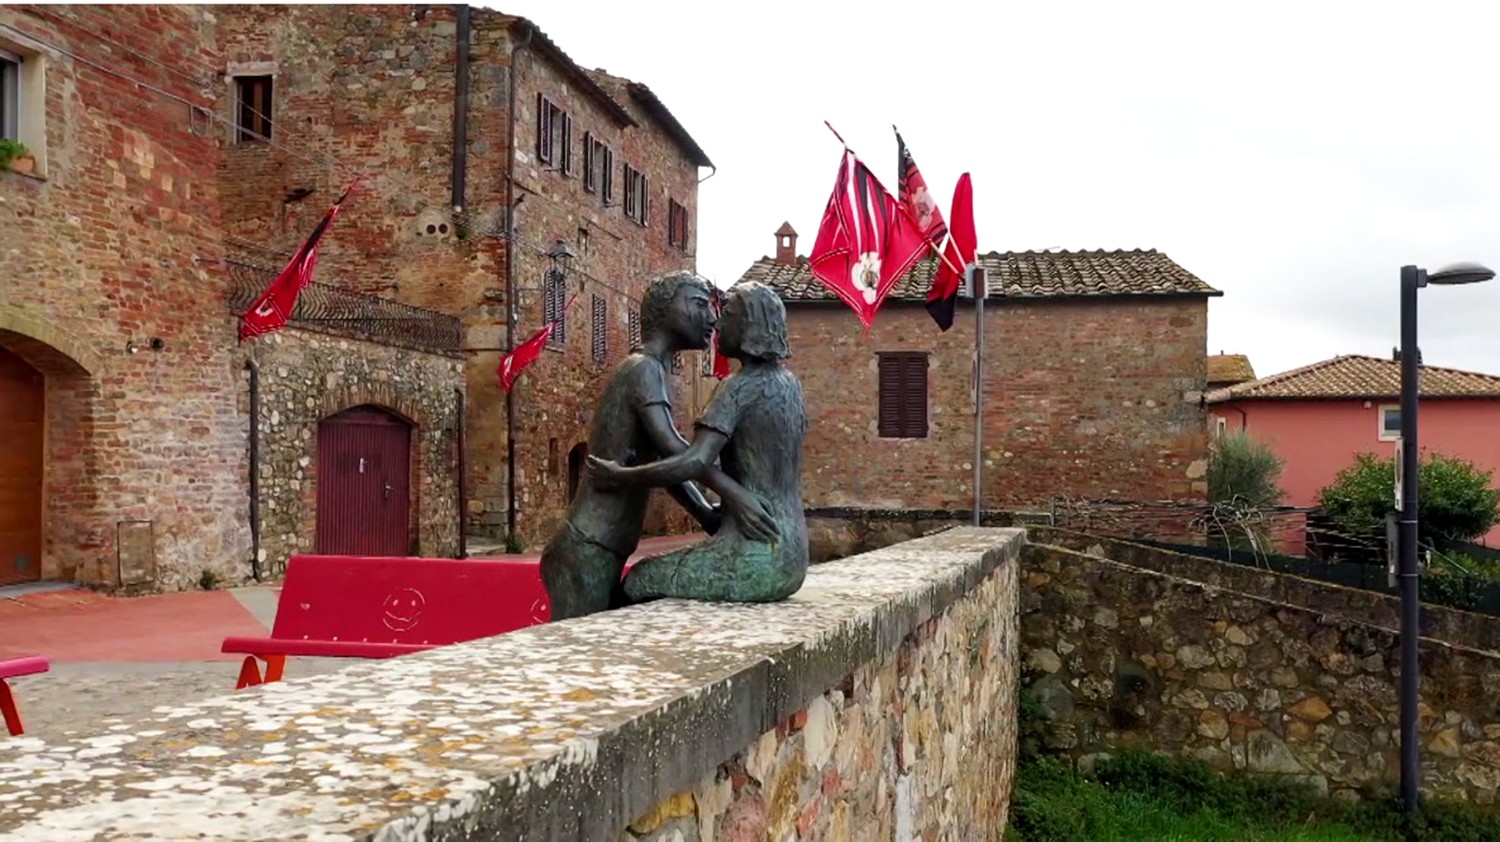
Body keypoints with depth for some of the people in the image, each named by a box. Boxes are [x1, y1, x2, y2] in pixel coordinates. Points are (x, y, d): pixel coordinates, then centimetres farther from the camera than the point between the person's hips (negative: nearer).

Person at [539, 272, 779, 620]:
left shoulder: (649, 373, 21)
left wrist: (712, 518, 5)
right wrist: (729, 490, -37)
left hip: (599, 554, 10)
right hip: (585, 554, -10)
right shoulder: (644, 368, -9)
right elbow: (669, 443, -27)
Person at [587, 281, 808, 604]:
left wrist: (619, 477, -14)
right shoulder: (789, 384, 12)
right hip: (790, 557, 9)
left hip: (754, 558, -9)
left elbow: (696, 462, -25)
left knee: (639, 582, 13)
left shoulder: (740, 387, -13)